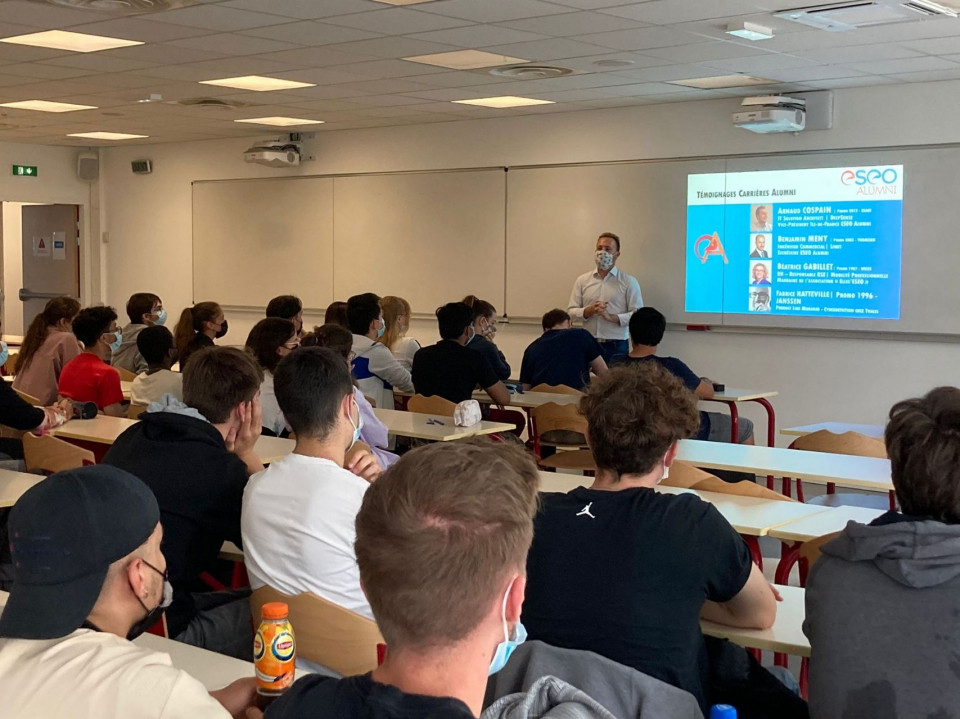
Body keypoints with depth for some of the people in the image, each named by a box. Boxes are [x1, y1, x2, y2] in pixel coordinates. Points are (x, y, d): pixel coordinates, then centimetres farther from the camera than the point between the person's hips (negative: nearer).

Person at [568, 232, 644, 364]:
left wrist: (611, 317, -15)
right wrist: (589, 311, -11)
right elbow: (571, 311, 8)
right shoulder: (582, 280, 11)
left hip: (616, 346, -2)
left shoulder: (629, 282, 3)